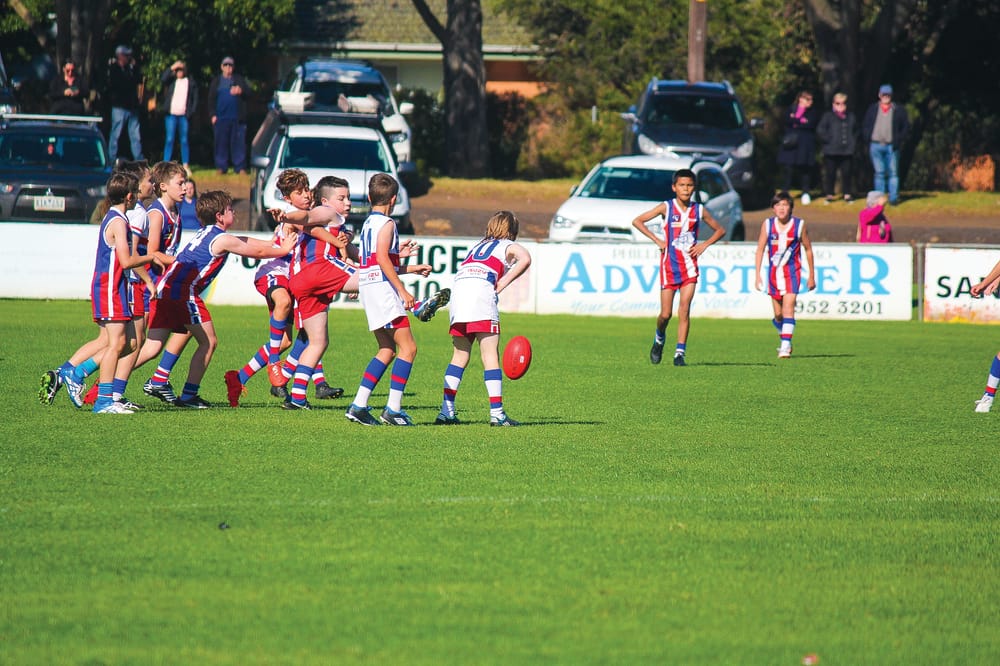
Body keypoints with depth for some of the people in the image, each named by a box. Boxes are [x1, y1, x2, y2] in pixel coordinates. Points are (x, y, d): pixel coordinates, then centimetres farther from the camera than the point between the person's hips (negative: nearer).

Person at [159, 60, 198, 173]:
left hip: (184, 116, 0)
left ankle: (186, 165, 6)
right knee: (169, 139, -4)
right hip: (171, 114, 0)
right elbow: (163, 78, -10)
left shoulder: (191, 83, 10)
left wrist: (190, 113, -3)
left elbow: (195, 99, 8)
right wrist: (172, 68, -9)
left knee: (184, 141, 2)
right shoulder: (171, 80, 11)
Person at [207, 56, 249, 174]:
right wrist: (213, 115, 1)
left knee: (238, 142, -4)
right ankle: (221, 167, 6)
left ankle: (240, 167, -2)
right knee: (221, 143, 0)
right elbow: (211, 99, 12)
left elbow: (248, 91, 1)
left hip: (237, 118, -1)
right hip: (221, 118, 1)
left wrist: (241, 90, -22)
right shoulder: (216, 81, 15)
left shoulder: (239, 80, 13)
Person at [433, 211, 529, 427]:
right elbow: (525, 259, -4)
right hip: (482, 290, -5)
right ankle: (496, 413, -13)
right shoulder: (509, 246, 18)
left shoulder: (478, 245, 35)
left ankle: (447, 410, 6)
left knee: (460, 355, 13)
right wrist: (504, 283, 1)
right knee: (490, 355, -6)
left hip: (457, 288, 5)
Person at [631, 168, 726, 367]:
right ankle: (659, 339, 31)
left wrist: (704, 244, -1)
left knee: (684, 310, -9)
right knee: (666, 313, 0)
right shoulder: (666, 208, -4)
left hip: (689, 265, 1)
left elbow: (720, 230, 15)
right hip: (669, 265, -1)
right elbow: (637, 221, -2)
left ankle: (680, 353, -7)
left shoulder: (699, 210, 3)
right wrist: (657, 240, -8)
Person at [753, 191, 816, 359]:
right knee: (778, 314, 7)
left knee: (788, 306, -18)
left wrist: (812, 276, 9)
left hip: (792, 271, -2)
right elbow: (760, 250, 2)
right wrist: (757, 274, -6)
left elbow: (808, 249, 6)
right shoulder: (767, 224, -2)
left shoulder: (799, 225, -4)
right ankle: (783, 336, 33)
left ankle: (786, 345, -20)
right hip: (774, 272, 2)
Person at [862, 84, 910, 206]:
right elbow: (865, 126, 14)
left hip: (891, 146, -1)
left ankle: (893, 198, 1)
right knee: (879, 173, 3)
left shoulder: (899, 110, 6)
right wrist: (868, 139, 1)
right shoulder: (872, 110, 11)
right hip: (876, 146, 1)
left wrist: (898, 140, -3)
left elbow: (906, 127, 7)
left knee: (893, 173, -1)